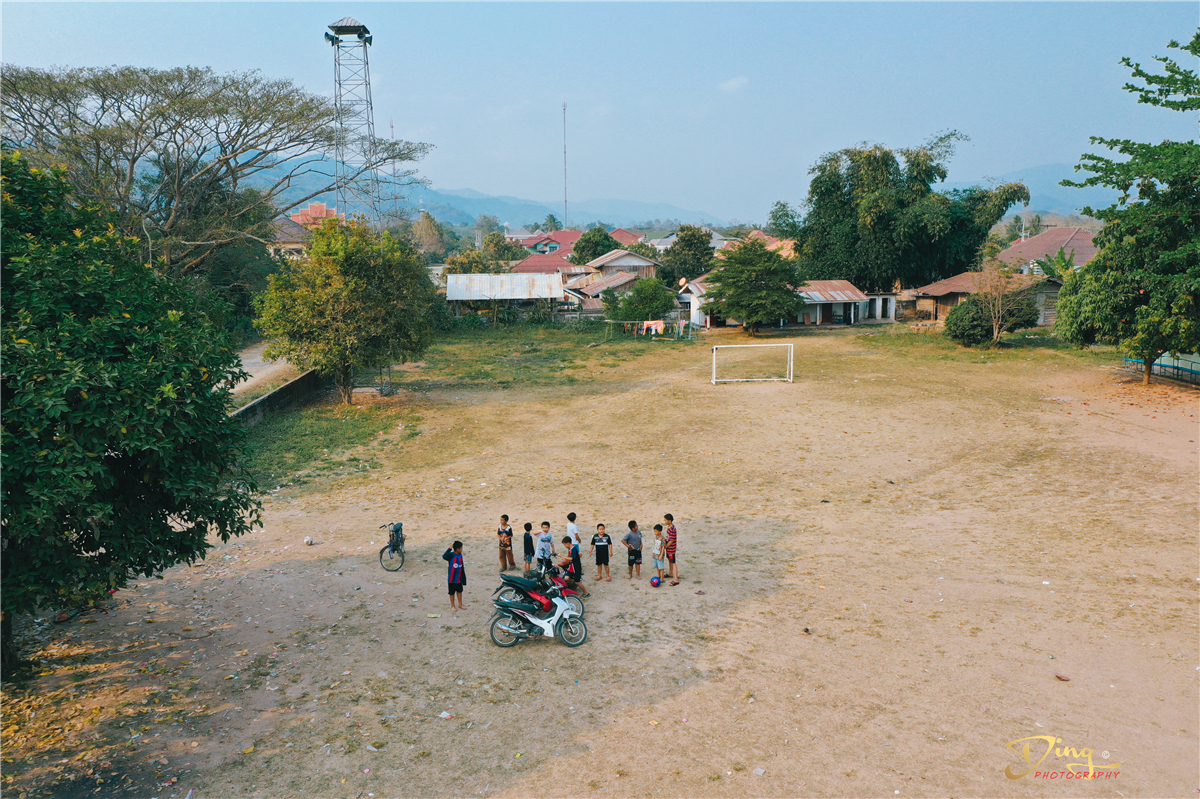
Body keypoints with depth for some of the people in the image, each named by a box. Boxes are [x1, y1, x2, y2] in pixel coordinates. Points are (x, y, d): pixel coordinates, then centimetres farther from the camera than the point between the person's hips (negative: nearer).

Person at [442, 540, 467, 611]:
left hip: (459, 578, 6)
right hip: (452, 578, -6)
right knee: (452, 592, 8)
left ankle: (460, 604, 32)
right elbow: (444, 556, -42)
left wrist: (463, 577, 14)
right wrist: (450, 548, -40)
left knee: (459, 591, 18)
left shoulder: (460, 555, -1)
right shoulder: (451, 555, -19)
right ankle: (452, 606, 23)